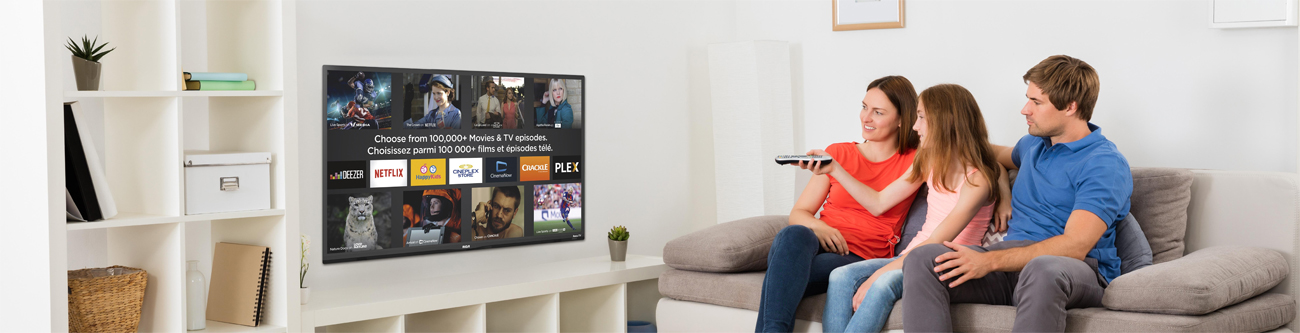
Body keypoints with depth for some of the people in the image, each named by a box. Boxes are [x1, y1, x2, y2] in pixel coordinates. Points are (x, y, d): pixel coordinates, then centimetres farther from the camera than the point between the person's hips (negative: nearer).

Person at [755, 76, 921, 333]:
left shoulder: (913, 161, 13)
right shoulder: (838, 152, 18)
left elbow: (879, 205, -2)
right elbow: (798, 213, 14)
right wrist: (818, 227, -6)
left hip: (861, 258, -2)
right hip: (818, 242, 2)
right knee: (794, 235, -36)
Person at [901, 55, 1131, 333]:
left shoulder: (1106, 164, -5)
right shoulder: (1034, 144, 21)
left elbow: (1075, 245, -18)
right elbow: (1001, 156, 50)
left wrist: (990, 260, -24)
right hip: (1012, 262, 7)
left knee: (1042, 270, -45)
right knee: (921, 259, -21)